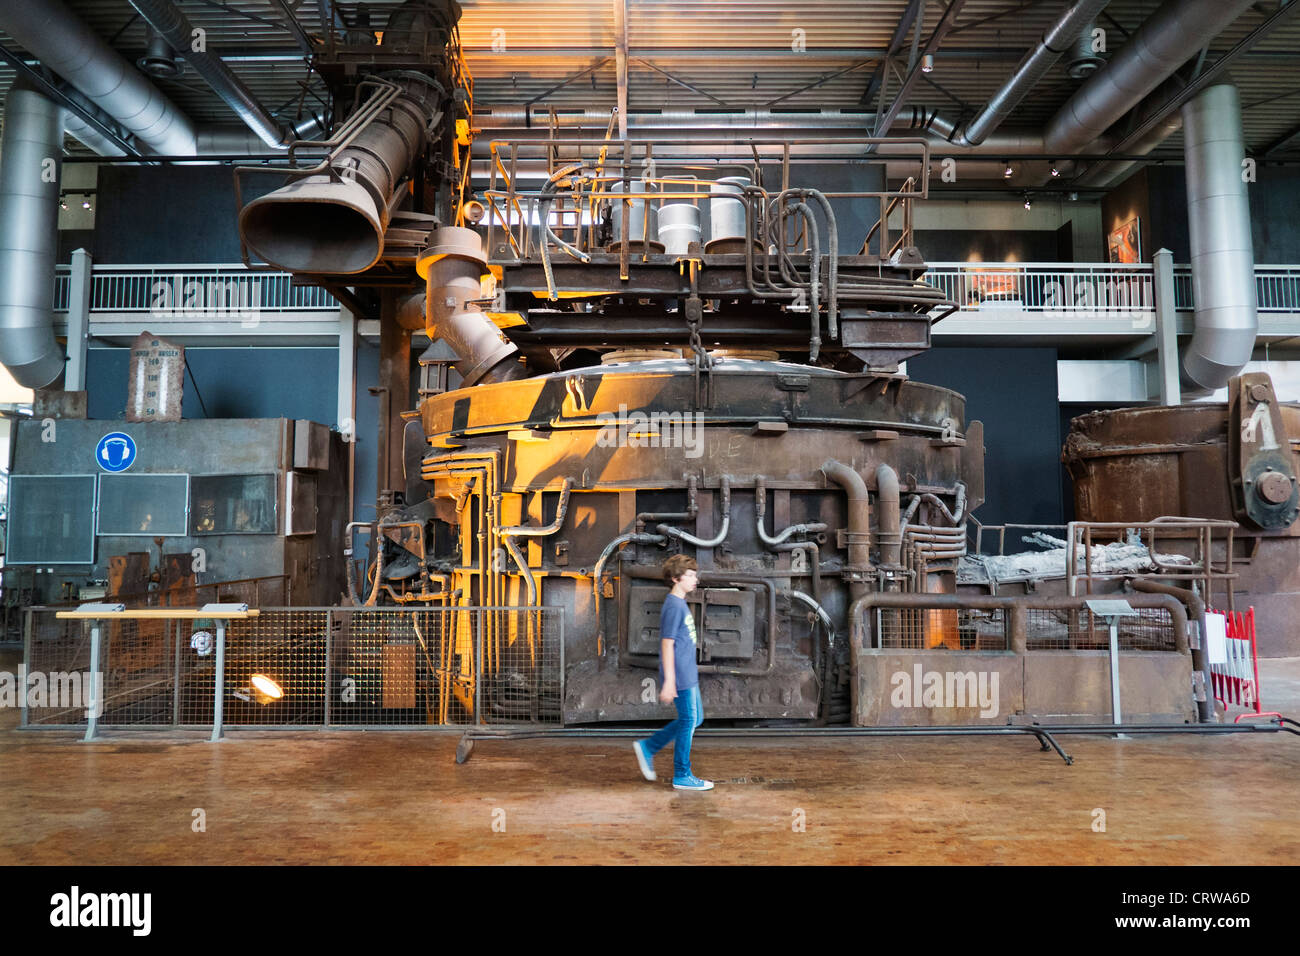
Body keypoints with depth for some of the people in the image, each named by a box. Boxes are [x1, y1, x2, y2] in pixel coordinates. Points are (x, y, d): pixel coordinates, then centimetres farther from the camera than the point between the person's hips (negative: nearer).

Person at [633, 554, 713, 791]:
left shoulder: (680, 604, 14)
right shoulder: (674, 606, -17)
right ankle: (682, 776, 12)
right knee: (689, 721, 0)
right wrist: (668, 681, -20)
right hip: (680, 677, -10)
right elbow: (667, 645, -19)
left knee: (694, 719, 15)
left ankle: (647, 747, 21)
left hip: (688, 675, 10)